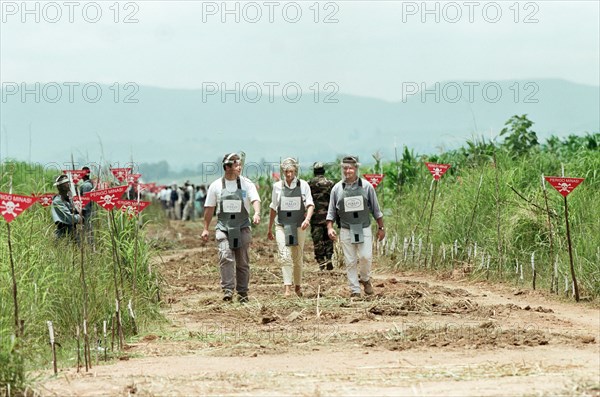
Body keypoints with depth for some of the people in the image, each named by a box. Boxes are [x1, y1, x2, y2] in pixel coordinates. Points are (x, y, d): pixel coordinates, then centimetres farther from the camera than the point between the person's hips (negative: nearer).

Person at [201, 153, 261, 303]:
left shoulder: (246, 184, 3)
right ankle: (228, 291, -19)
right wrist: (205, 228, 10)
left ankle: (242, 293, 13)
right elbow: (209, 208, 11)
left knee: (242, 262, 4)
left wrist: (257, 213, -31)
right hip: (223, 227, -1)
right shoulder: (216, 186, 4)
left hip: (242, 228, 1)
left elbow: (255, 199, -11)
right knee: (226, 257, -17)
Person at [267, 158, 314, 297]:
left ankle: (298, 286, 24)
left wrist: (307, 219, -26)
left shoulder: (303, 185, 0)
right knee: (284, 256, -14)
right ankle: (287, 287, -21)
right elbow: (273, 208, 12)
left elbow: (310, 204, -6)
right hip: (282, 226, 0)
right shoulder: (277, 186, 4)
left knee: (298, 258, 7)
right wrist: (269, 228, 16)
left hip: (299, 227, 0)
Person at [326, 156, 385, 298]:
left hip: (364, 229, -1)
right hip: (346, 231, 1)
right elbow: (331, 211, 7)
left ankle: (365, 279, 16)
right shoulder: (337, 188, 2)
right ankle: (354, 290, 8)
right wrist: (330, 227, -6)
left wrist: (381, 228, 7)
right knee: (350, 261, 1)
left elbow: (376, 209, 6)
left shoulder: (366, 186, 0)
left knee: (366, 256, -12)